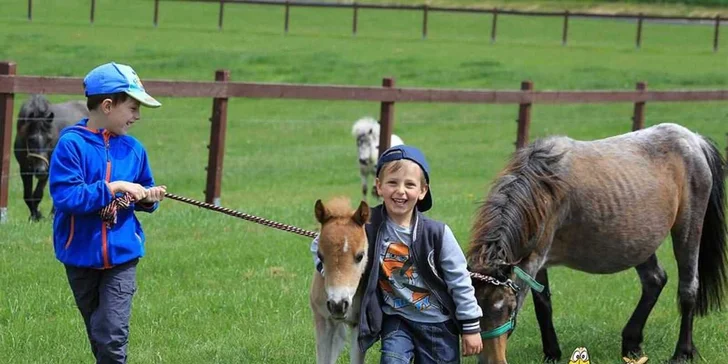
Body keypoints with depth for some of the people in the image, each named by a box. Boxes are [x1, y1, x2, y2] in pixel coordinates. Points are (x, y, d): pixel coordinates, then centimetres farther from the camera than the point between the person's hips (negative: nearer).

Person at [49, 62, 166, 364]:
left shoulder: (132, 148, 2)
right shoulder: (71, 144, -13)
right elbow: (65, 196, -22)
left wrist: (148, 198, -8)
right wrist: (113, 188, -23)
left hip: (122, 255, 2)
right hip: (81, 255, -2)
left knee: (112, 337, -10)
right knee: (98, 335, 15)